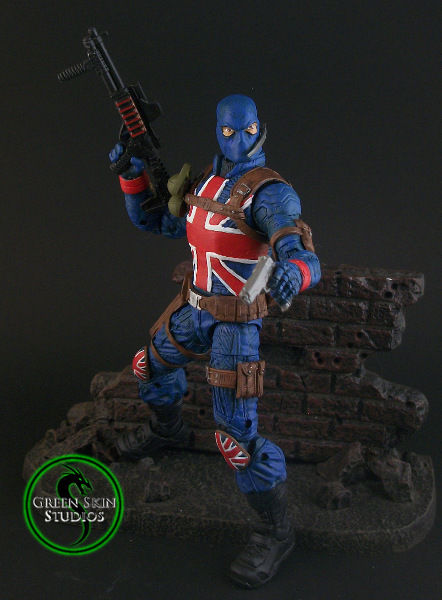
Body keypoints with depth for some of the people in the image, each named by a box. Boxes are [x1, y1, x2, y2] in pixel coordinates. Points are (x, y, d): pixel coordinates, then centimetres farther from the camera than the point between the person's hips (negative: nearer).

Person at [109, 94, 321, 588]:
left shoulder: (270, 192, -23)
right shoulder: (203, 183, 2)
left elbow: (305, 260, -37)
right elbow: (151, 219, 12)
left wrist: (292, 273, -62)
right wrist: (132, 171, -4)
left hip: (237, 320, -8)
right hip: (196, 308, 8)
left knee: (236, 434, -12)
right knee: (150, 366, 27)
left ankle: (274, 531, 6)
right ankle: (167, 428, 57)